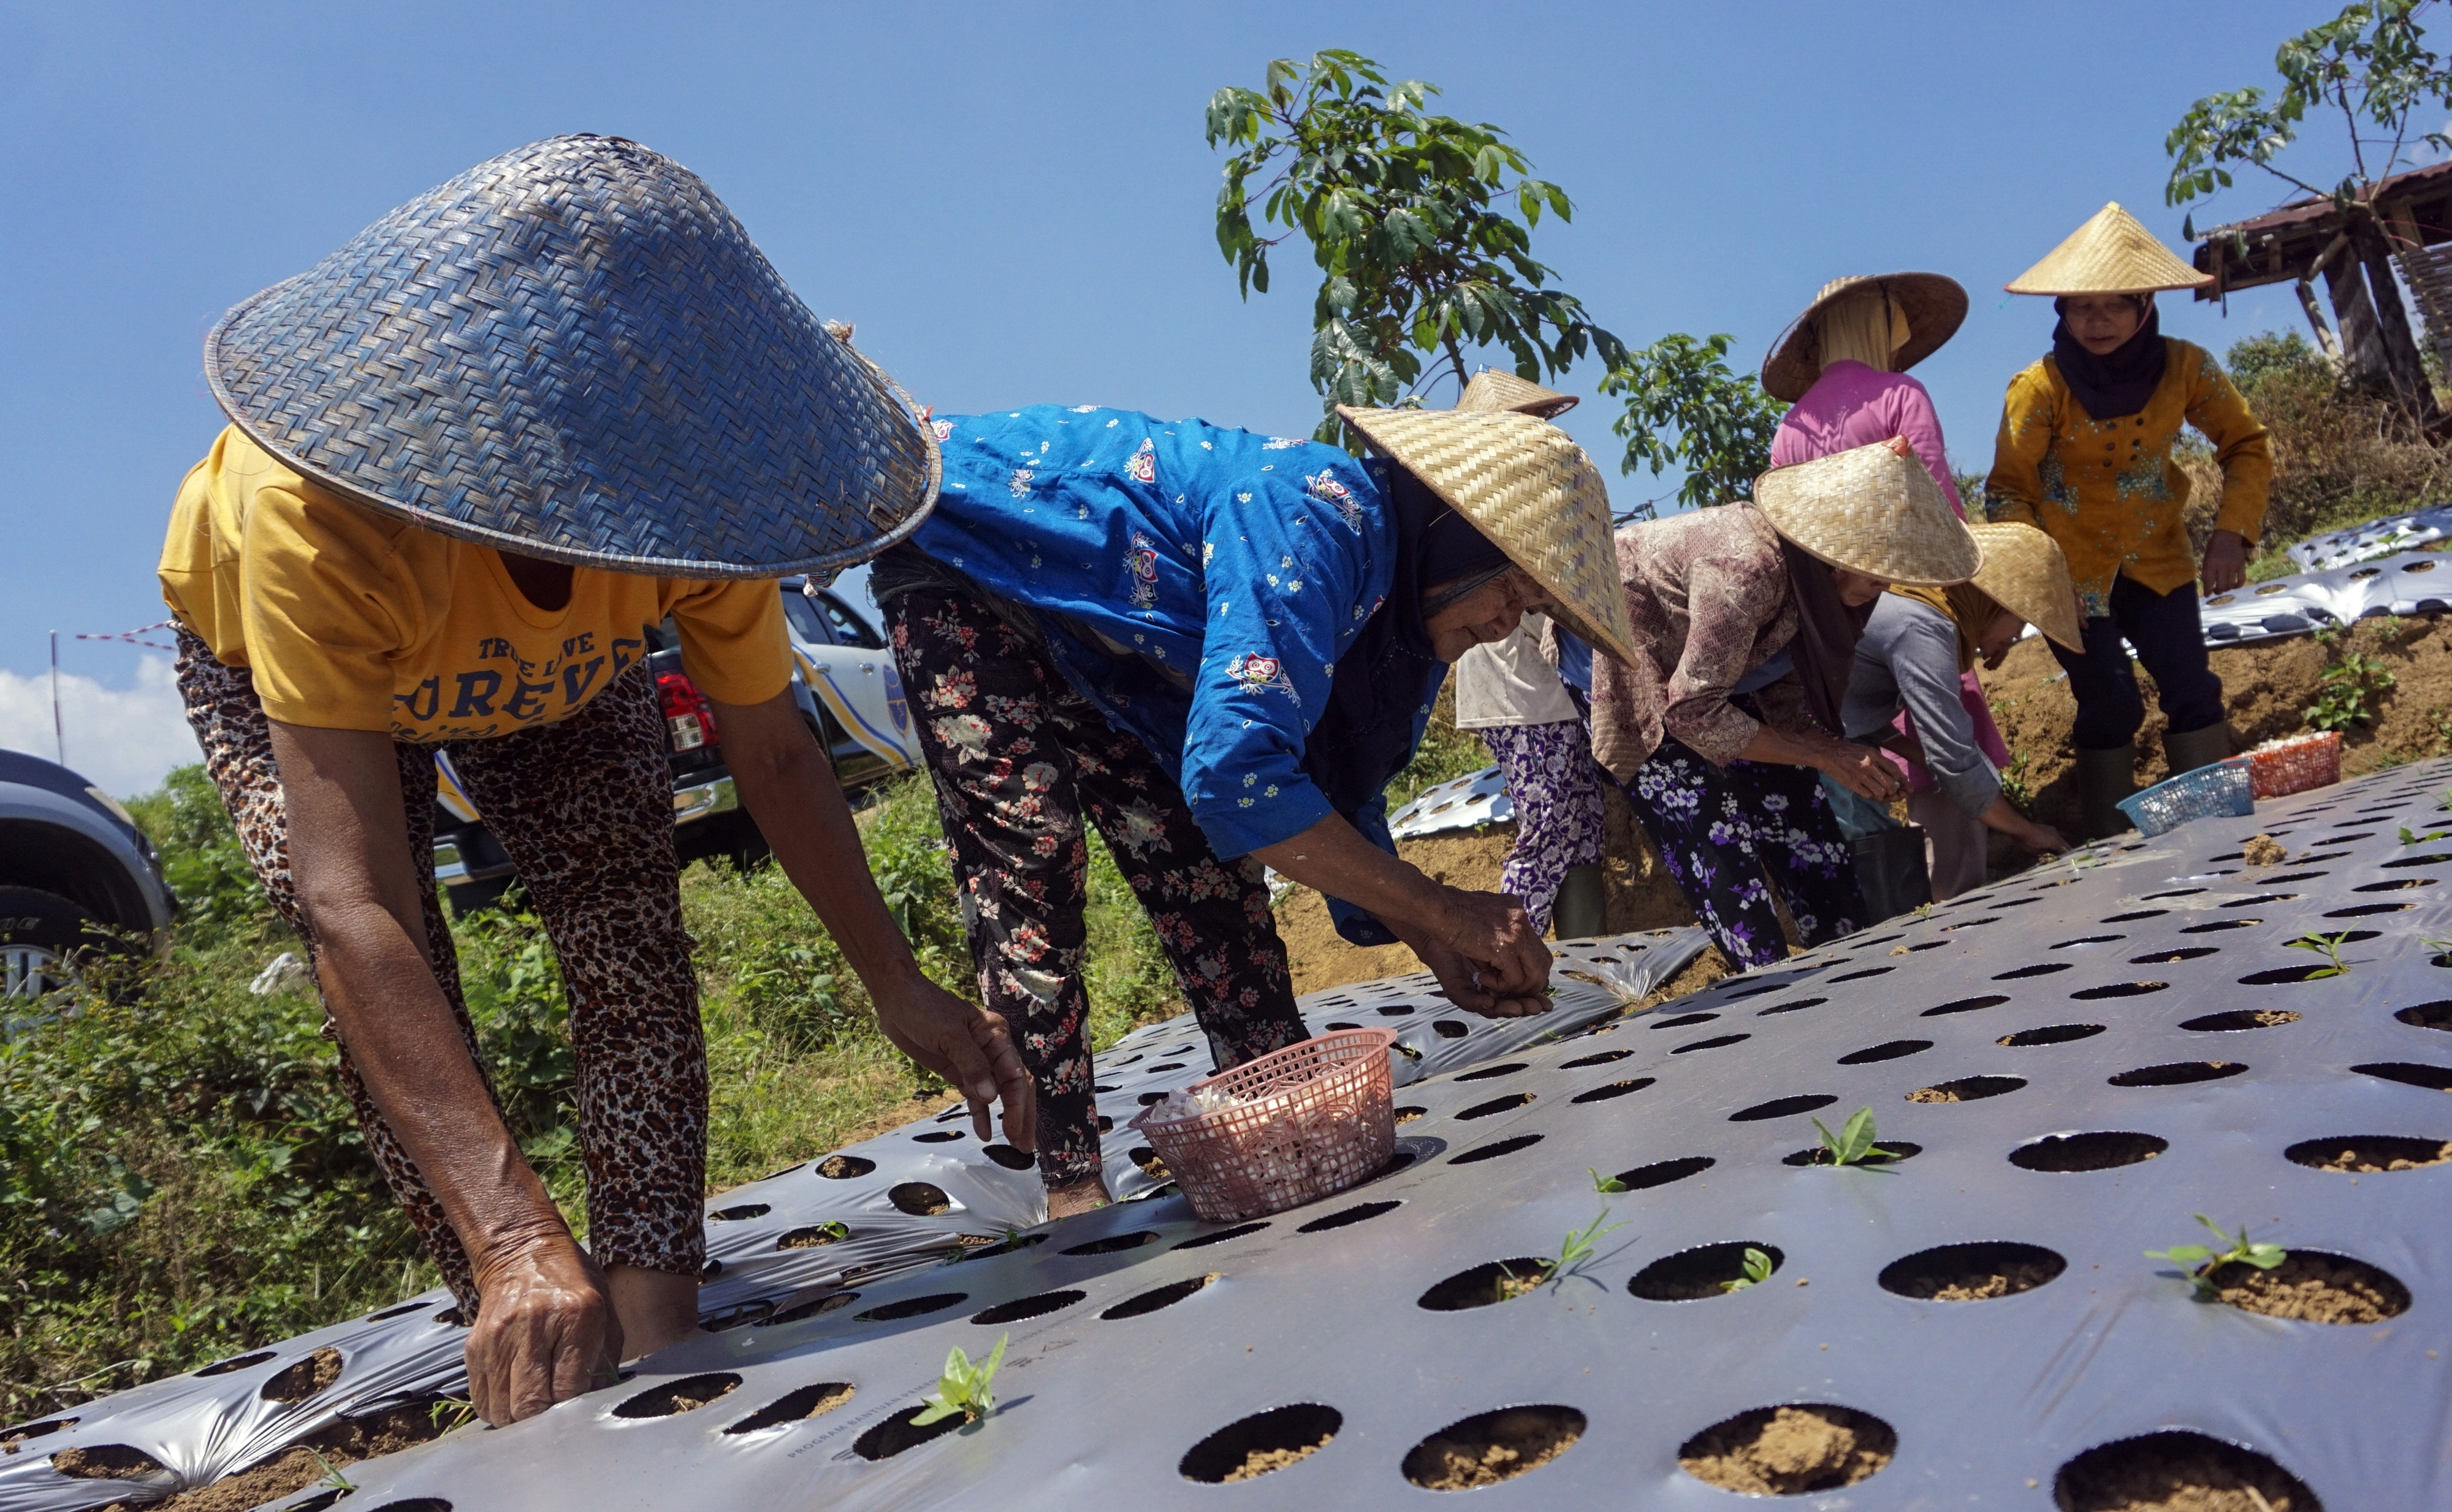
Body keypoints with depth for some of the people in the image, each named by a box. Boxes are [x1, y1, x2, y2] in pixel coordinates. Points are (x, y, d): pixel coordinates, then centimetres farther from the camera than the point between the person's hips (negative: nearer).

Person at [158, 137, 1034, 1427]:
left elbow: (773, 753, -20)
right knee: (390, 1008, -19)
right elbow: (357, 910, -49)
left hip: (560, 670, 2)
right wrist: (515, 1238, -56)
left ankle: (654, 1334, -15)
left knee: (632, 948, -18)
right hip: (277, 658, -2)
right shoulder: (315, 512, -45)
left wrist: (899, 988, -21)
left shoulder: (680, 493, -34)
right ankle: (529, 1360, -5)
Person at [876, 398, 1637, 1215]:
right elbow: (1236, 769, -44)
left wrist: (1441, 955, -9)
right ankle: (1073, 1188, -14)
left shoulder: (1401, 612, -5)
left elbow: (1339, 796, 4)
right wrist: (1440, 912, -36)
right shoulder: (1313, 522, -36)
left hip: (1093, 641, 8)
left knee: (1200, 858, 0)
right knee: (1029, 852, -19)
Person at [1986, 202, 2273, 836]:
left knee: (2192, 688, -1)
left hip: (2156, 558, 3)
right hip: (2071, 567, -3)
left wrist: (2232, 533, -13)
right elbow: (2008, 491, -13)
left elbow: (2247, 446, 0)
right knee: (2111, 707, -5)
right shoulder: (2040, 389, -20)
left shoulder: (2184, 367, -11)